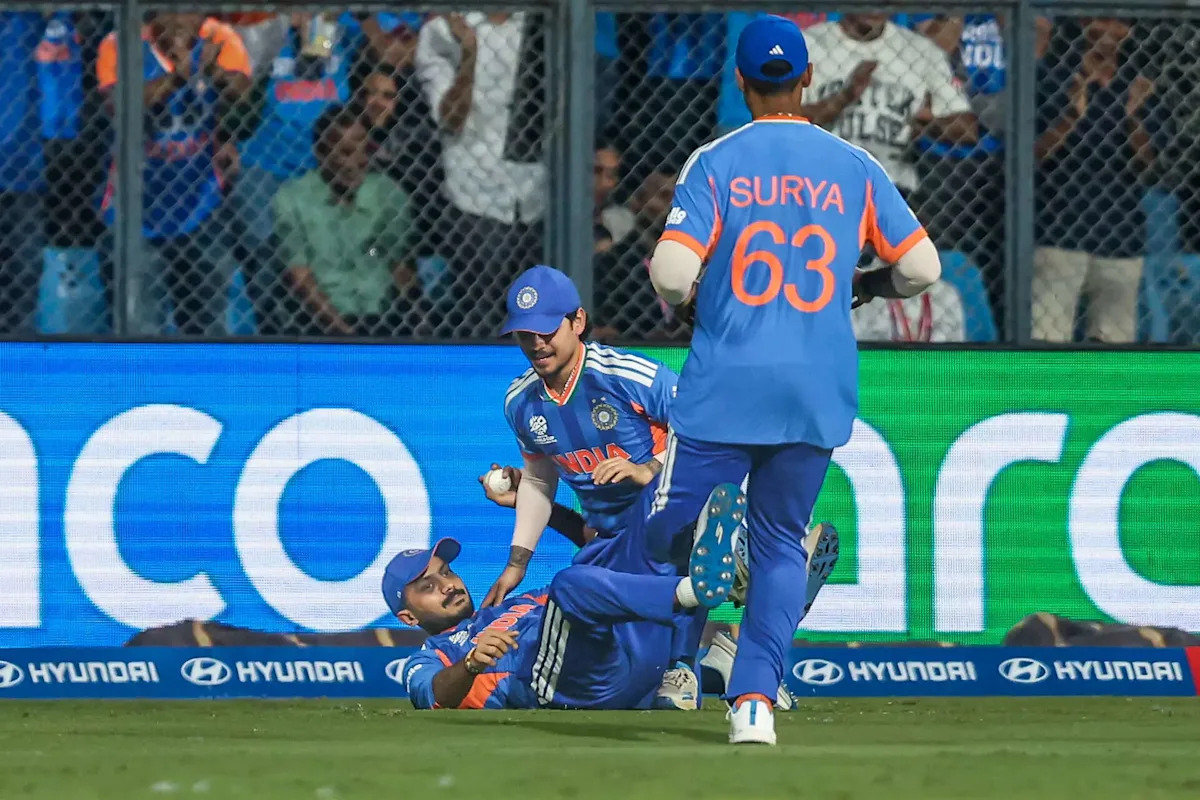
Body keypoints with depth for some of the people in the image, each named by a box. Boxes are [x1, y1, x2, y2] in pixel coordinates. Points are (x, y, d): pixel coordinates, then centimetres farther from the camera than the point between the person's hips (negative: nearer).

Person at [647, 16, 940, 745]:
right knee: (781, 541, 10)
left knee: (661, 530, 10)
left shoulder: (715, 163, -3)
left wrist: (686, 298, 9)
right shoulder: (853, 167, 3)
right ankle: (756, 699, -1)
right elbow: (921, 266, 1)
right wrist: (860, 287, 20)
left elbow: (673, 272, -13)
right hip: (819, 390, 3)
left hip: (726, 384, -3)